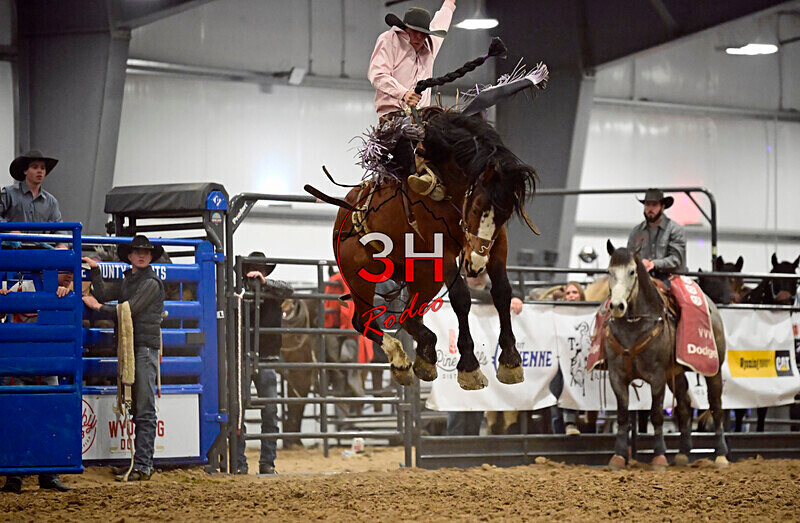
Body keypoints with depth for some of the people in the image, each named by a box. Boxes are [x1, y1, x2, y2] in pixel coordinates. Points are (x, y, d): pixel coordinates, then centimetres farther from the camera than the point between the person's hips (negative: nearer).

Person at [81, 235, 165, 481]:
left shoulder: (151, 283, -8)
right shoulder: (127, 281, 19)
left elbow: (128, 311, -12)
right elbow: (103, 294, 15)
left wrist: (98, 307, -4)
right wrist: (95, 270, 10)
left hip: (146, 347, -9)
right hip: (130, 348, 9)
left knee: (145, 410, -11)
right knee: (138, 408, 10)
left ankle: (142, 466, -15)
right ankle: (143, 464, 13)